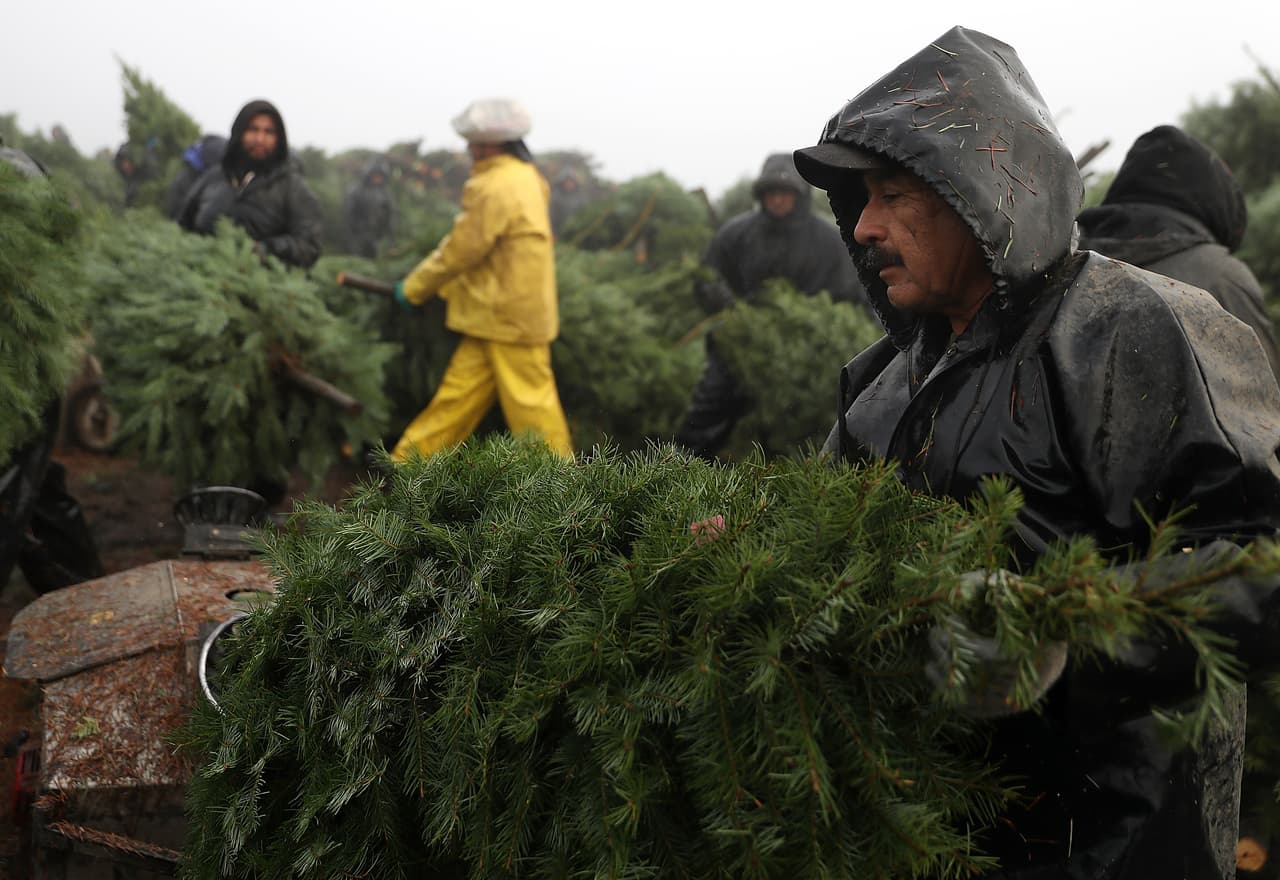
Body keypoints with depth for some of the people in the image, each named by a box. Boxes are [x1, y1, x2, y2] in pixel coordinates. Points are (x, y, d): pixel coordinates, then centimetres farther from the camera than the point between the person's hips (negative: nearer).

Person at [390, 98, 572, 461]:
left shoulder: (497, 187, -19)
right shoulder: (523, 178, 12)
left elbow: (462, 248, -15)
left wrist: (414, 287, -2)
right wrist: (440, 285, 17)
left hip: (511, 316, -10)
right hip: (498, 313, 10)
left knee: (529, 402, -1)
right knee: (460, 392, 11)